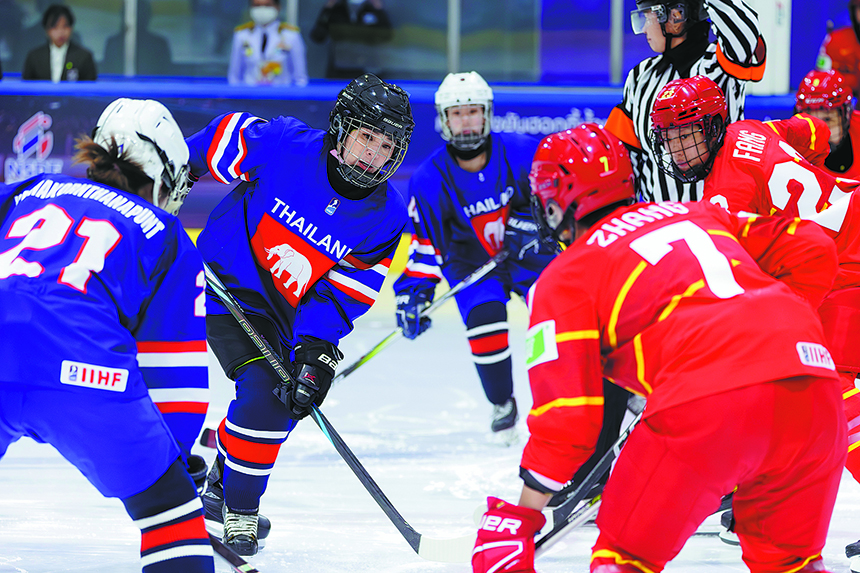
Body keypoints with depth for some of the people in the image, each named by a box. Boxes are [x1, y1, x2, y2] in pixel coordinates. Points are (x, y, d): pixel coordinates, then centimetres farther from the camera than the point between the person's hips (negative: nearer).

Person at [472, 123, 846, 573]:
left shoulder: (564, 279, 15)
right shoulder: (701, 215, 30)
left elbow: (564, 415, 9)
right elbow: (813, 249, 22)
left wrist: (518, 519, 16)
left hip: (711, 401, -5)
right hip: (813, 376, 5)